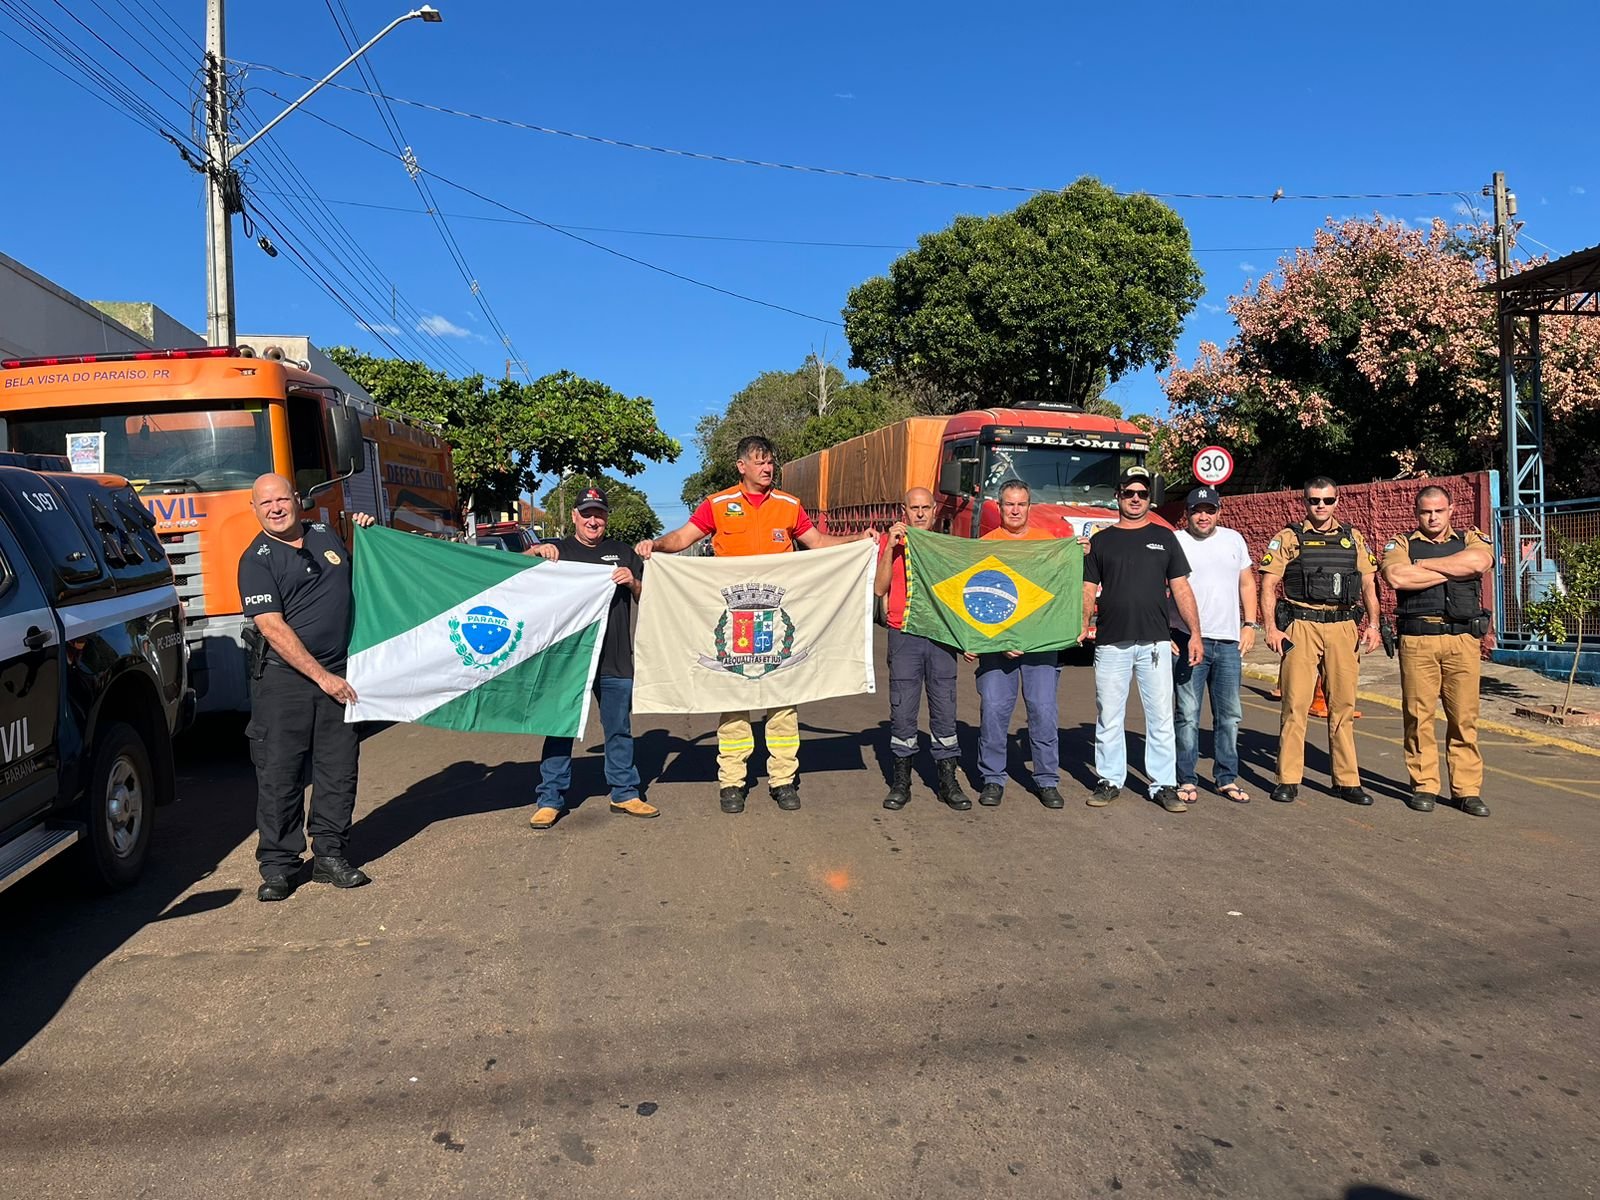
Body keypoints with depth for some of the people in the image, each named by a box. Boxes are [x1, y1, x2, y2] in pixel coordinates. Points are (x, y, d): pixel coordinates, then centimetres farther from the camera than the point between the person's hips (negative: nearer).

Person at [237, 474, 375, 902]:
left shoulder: (325, 535, 11)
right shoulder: (257, 559, -6)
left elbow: (358, 581, 28)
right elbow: (272, 628, -13)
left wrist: (366, 535, 11)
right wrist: (321, 677, -16)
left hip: (338, 677, 5)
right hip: (284, 679, -4)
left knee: (338, 770, 7)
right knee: (279, 775, 1)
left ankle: (330, 855, 19)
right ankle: (277, 866, 12)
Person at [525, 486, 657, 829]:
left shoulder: (622, 553, 14)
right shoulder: (557, 551, 9)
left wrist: (632, 582, -9)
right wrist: (535, 551, -15)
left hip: (615, 660, 2)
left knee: (619, 730, 9)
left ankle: (625, 794, 21)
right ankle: (550, 799, 11)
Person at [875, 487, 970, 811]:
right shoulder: (892, 544, 6)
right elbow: (879, 588, -4)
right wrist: (890, 548, -11)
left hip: (941, 636, 2)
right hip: (903, 637, -2)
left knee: (944, 709, 3)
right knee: (902, 711, 1)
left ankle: (948, 779, 11)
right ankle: (901, 780, 11)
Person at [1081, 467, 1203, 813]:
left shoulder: (1164, 537, 10)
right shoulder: (1101, 541, 9)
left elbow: (1181, 589, 8)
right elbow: (1089, 589, 6)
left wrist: (1195, 633, 0)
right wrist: (1082, 625, -10)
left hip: (1155, 642, 0)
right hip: (1111, 642, 0)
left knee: (1161, 717, 3)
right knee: (1109, 716, 6)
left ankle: (1164, 784, 12)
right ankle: (1109, 780, 18)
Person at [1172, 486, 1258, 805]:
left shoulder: (1233, 539, 13)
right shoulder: (1174, 542, -1)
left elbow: (1246, 584, 17)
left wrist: (1250, 624, 8)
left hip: (1229, 641, 4)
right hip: (1189, 640, -4)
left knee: (1229, 714, 9)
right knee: (1188, 714, -2)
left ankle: (1227, 779, 18)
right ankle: (1187, 780, 6)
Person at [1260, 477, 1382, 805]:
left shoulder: (1354, 539, 13)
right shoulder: (1288, 539, 3)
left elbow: (1368, 585, 15)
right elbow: (1268, 586, -1)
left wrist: (1372, 624, 3)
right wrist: (1271, 628, -11)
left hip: (1343, 628, 3)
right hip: (1301, 627, -3)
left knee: (1343, 705, 7)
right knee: (1295, 704, -3)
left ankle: (1347, 780, 15)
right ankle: (1288, 780, 4)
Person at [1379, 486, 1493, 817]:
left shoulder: (1471, 540, 15)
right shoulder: (1401, 544, 11)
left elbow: (1478, 561, -10)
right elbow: (1396, 577, -12)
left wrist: (1424, 564, -5)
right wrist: (1452, 571, -4)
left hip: (1463, 639, 1)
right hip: (1417, 640, -1)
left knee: (1465, 716, 1)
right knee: (1418, 714, 0)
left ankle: (1468, 789, 9)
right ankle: (1423, 787, 9)